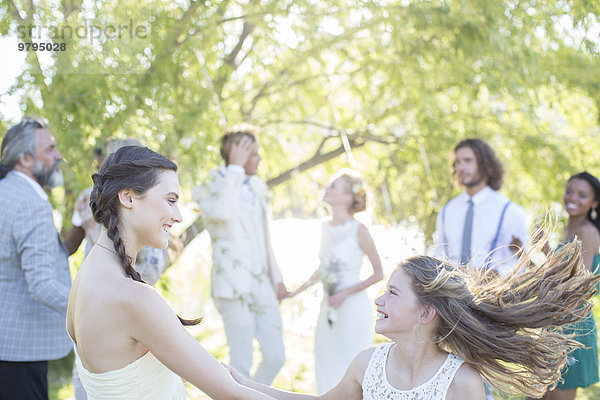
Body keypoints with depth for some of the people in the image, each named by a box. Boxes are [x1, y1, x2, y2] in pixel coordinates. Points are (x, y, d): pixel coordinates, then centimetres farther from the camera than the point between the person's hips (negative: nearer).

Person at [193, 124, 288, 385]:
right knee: (242, 363, -3)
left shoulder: (257, 187, 16)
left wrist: (277, 279, 20)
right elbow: (221, 212, -31)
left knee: (276, 357, 6)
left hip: (263, 286, 7)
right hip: (234, 285, -7)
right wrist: (235, 168, -21)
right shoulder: (211, 186, -5)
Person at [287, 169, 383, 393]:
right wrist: (297, 291, 16)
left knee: (349, 366, -1)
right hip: (328, 307, 7)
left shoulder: (358, 230, -13)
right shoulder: (326, 227, 6)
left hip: (352, 307, -6)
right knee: (326, 363, 12)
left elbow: (378, 274, -9)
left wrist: (345, 293, -15)